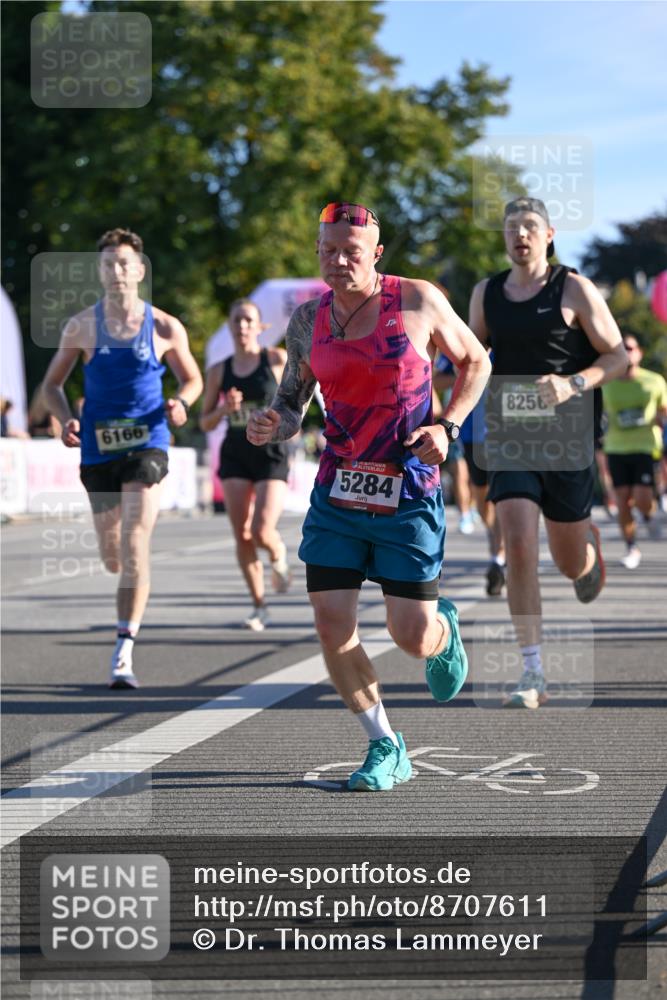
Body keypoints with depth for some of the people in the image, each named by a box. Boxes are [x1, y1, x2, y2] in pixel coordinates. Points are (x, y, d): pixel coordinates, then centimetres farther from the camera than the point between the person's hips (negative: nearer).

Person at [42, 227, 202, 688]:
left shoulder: (166, 328, 0)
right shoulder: (82, 326, 1)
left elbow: (192, 377, 13)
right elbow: (53, 383, 10)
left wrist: (180, 402, -9)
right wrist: (66, 419, -10)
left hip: (146, 443, -2)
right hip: (98, 447, 2)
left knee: (135, 543, -16)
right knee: (112, 558, 10)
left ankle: (124, 653, -18)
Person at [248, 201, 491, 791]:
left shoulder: (418, 302, -7)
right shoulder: (307, 321, 2)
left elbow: (476, 362, 7)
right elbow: (292, 404, 13)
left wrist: (447, 427, -7)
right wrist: (271, 426, -11)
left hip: (409, 494, -3)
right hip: (336, 493, 3)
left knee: (413, 637, -3)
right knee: (332, 626, -6)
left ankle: (445, 633, 37)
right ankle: (386, 748, 13)